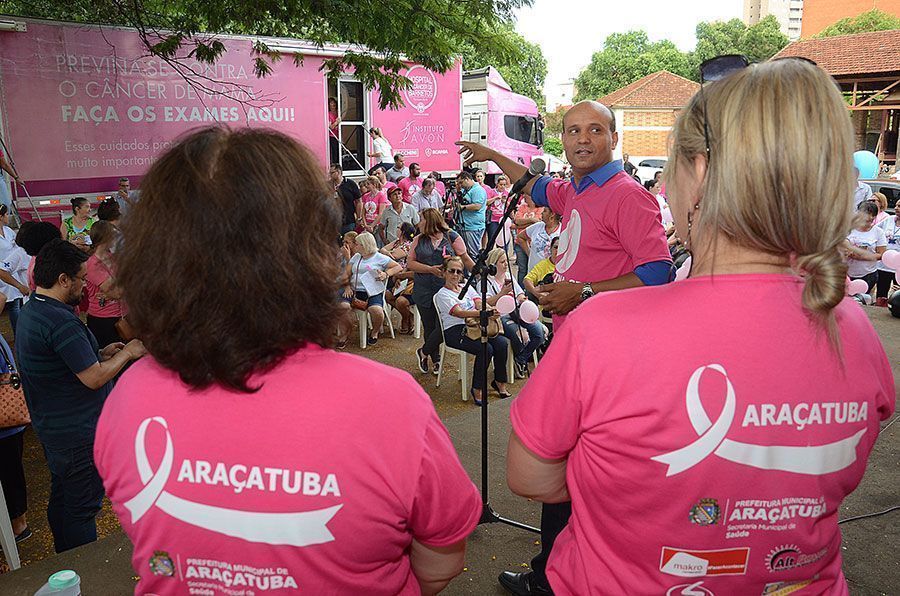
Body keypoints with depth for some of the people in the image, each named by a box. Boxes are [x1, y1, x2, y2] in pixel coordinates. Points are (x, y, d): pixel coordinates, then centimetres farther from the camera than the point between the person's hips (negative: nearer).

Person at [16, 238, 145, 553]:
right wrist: (127, 353, -11)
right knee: (82, 508, 4)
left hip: (52, 429, 10)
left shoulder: (29, 311, 7)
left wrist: (101, 353, 10)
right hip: (79, 435, -10)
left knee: (61, 499, 23)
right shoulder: (60, 321, -27)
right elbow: (94, 378, -25)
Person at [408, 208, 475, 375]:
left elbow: (465, 258, 4)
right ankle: (435, 359, 26)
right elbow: (410, 263, 2)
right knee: (429, 327, 8)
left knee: (443, 326, -8)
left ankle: (423, 352, 16)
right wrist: (431, 269, -11)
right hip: (424, 291, 3)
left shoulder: (452, 236, 2)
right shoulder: (419, 240, 9)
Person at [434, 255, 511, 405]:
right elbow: (459, 313, -17)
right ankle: (477, 389, -14)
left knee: (502, 343, -19)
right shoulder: (442, 294, 0)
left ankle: (499, 382, -1)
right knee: (486, 349, -29)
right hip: (455, 331, -6)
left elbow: (479, 303, 4)